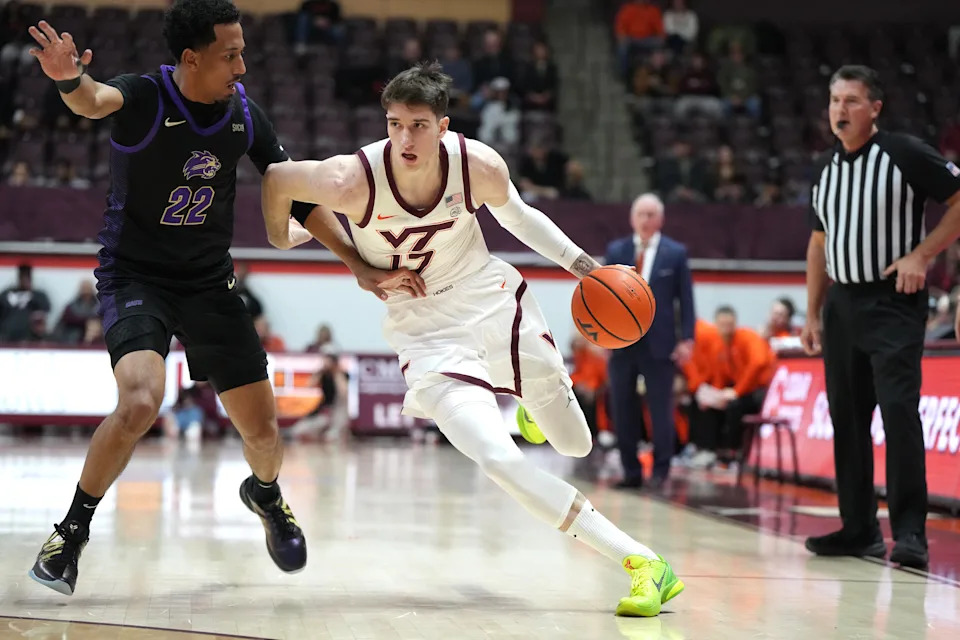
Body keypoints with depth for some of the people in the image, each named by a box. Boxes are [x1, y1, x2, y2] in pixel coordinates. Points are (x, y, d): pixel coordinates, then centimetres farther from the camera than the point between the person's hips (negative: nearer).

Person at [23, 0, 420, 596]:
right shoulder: (145, 98, -19)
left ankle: (266, 494, 42)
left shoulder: (244, 113, -5)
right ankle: (73, 529, -8)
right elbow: (96, 101, -42)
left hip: (210, 283, 4)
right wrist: (70, 81, -67)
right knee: (140, 402, -29)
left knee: (264, 430, 5)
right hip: (135, 276, -4)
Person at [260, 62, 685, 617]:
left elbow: (518, 216, 4)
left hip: (493, 298, 3)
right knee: (499, 460, -23)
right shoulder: (352, 180, -26)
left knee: (574, 444, 12)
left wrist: (583, 264, 2)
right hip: (426, 330, -2)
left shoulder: (480, 165, -18)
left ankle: (536, 401, 52)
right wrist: (280, 237, 8)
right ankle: (640, 561, -18)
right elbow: (276, 178, -7)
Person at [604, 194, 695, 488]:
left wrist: (687, 339, -5)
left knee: (660, 409, 0)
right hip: (621, 340, 3)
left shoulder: (676, 253, 2)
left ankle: (661, 470, 8)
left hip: (659, 342, -3)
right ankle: (631, 471, 13)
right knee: (622, 409, 5)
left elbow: (686, 298, 1)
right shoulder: (615, 250, 8)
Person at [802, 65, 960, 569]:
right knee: (846, 417, 8)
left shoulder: (905, 154, -7)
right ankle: (859, 529, 17)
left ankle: (910, 532, -12)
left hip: (893, 301, -7)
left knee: (899, 410, -15)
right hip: (841, 302, 7)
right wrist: (812, 314, 14)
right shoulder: (826, 170, 12)